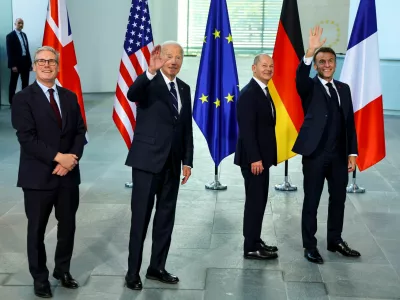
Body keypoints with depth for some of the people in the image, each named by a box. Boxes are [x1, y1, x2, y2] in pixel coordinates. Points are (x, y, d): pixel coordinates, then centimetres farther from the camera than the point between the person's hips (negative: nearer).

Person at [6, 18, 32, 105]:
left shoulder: (24, 35, 14)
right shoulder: (10, 36, -6)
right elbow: (9, 52, -11)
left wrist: (30, 62, 10)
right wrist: (13, 65, -17)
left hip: (25, 62, 6)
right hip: (16, 63, -6)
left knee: (25, 83, 9)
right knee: (13, 83, 2)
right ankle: (12, 102, 7)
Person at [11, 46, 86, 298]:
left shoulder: (70, 97, 11)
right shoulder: (23, 98, -5)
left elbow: (80, 132, 7)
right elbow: (27, 137, -14)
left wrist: (72, 158, -11)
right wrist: (58, 157, -19)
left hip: (68, 174, 5)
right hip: (39, 175, -4)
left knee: (68, 226, 13)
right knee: (37, 229, 7)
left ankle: (63, 270, 32)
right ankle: (40, 277, 23)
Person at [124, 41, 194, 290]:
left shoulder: (184, 88, 10)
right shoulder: (149, 83, -8)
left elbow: (187, 128, 12)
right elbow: (132, 94, -32)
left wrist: (187, 161, 7)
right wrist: (150, 71, -46)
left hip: (172, 163, 6)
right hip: (147, 160, -6)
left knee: (166, 217, 12)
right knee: (141, 218, 0)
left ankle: (157, 267, 25)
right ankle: (133, 272, 11)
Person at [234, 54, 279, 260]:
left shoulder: (264, 92, 15)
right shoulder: (249, 94, -16)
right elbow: (246, 130, -21)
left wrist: (262, 157, 14)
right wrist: (254, 158, -24)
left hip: (262, 157, 10)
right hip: (253, 158, -10)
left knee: (260, 201, 14)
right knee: (255, 201, -5)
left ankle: (255, 241, 24)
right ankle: (251, 247, 3)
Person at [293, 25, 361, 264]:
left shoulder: (344, 88, 11)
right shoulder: (310, 88, -2)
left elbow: (350, 122, 10)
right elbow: (300, 77, -27)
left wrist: (352, 152, 4)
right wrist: (310, 52, -42)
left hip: (339, 154, 5)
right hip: (316, 153, -5)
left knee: (339, 198, 15)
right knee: (311, 201, 3)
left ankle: (335, 240, 31)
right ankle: (310, 246, 15)